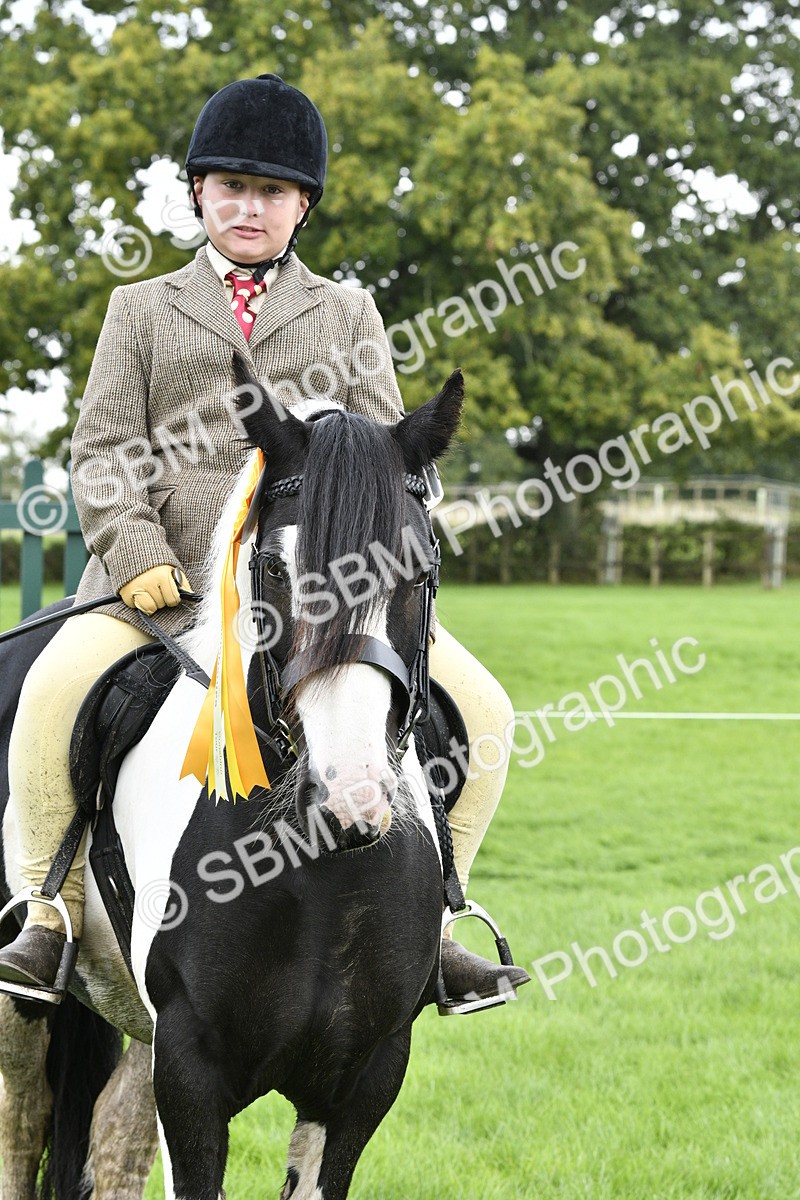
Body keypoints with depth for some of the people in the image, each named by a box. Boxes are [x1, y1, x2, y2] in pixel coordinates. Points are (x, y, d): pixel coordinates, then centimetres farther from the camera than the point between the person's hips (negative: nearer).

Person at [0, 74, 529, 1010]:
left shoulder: (348, 316, 20)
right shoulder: (140, 310, 17)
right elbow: (104, 450, 7)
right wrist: (137, 555, -11)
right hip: (170, 581, -1)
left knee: (479, 708, -14)